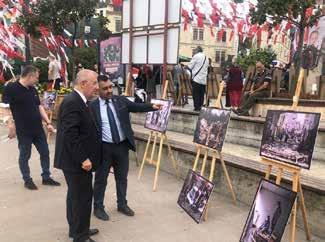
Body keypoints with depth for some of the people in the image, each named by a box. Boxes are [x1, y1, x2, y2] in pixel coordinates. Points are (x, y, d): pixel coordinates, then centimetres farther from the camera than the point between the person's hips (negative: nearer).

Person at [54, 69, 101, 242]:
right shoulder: (72, 102, -21)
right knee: (82, 197, 0)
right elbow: (70, 135, -27)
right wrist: (83, 158, -23)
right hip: (76, 161, -10)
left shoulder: (78, 101, 11)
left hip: (76, 160, 10)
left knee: (76, 195, 20)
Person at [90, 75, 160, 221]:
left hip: (122, 145, 4)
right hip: (104, 147, -3)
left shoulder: (121, 100, 2)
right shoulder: (93, 106, -8)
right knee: (101, 179, 10)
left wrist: (152, 106, -17)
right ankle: (98, 207, 27)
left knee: (122, 177, 16)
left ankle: (122, 204, 33)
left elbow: (137, 106, -1)